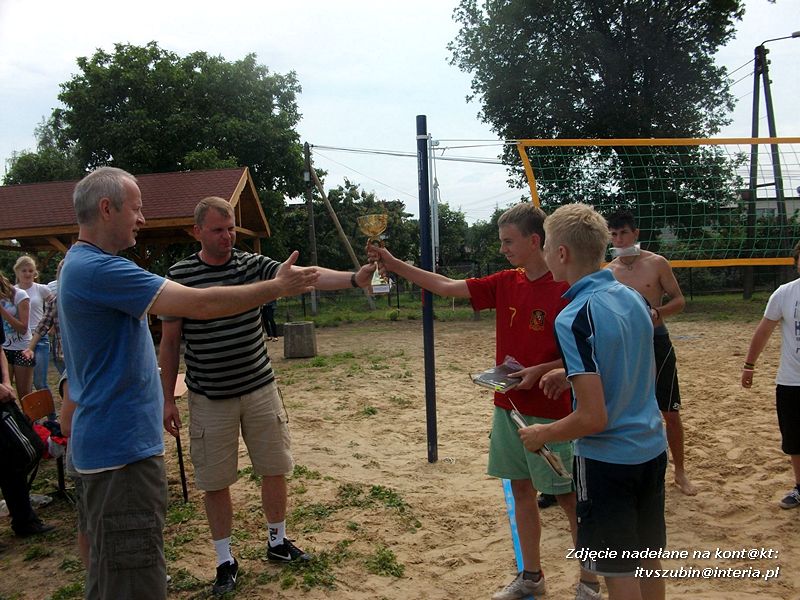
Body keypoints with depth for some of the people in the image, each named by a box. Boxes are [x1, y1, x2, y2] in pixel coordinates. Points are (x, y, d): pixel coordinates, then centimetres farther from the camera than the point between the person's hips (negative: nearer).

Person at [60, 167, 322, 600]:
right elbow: (199, 305, -25)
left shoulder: (80, 264, 13)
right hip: (123, 446, -11)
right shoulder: (98, 269, -21)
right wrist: (278, 287, -16)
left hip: (108, 441, 11)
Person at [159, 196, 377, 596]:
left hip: (260, 389, 2)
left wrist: (353, 279, -33)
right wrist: (167, 399, -2)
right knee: (214, 481, 8)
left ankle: (277, 542, 34)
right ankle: (225, 561, 27)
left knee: (274, 470, 11)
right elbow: (169, 342, -1)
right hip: (210, 399, -1)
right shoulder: (179, 274, -6)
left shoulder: (253, 264, -3)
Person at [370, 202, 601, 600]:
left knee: (568, 497, 6)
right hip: (508, 407, 6)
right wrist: (394, 264, 0)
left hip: (550, 414, -6)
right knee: (521, 491, 16)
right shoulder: (505, 283, 4)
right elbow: (446, 286, 5)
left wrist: (541, 370, -23)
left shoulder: (565, 288, -14)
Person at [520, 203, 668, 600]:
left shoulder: (574, 318, -23)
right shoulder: (633, 297, 1)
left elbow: (593, 418, -25)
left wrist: (542, 435, -9)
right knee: (647, 560, 22)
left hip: (607, 459, -8)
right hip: (652, 448, 8)